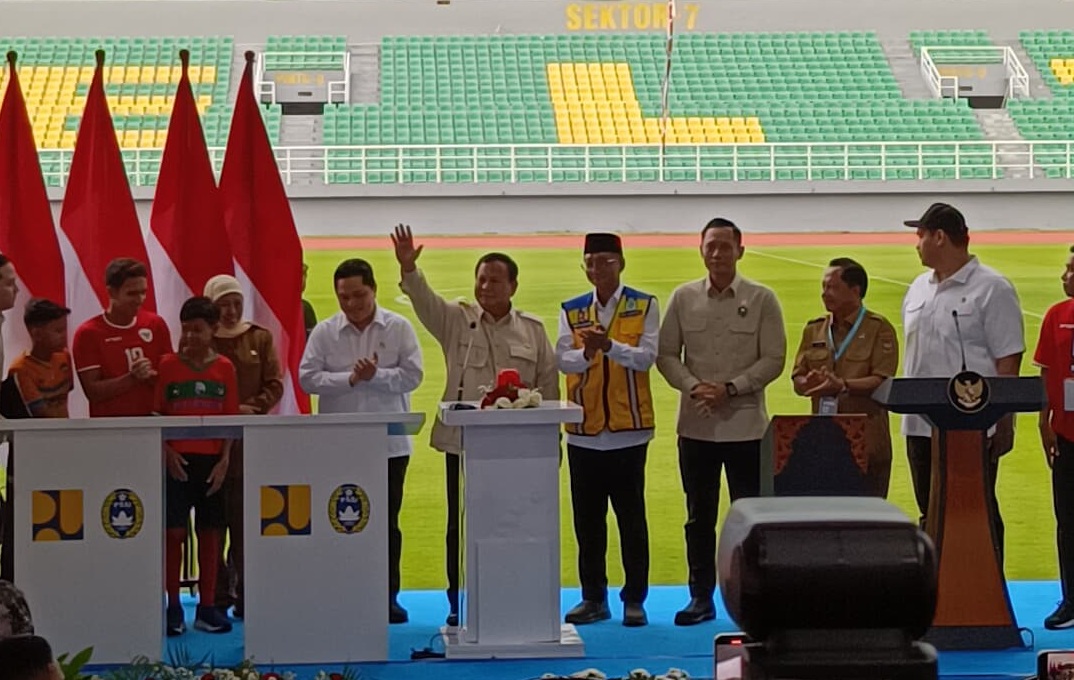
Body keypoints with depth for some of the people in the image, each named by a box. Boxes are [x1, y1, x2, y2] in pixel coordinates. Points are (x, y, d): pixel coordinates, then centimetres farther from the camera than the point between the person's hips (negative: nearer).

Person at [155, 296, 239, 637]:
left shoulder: (224, 368, 5)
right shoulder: (168, 365, 1)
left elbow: (230, 418, 6)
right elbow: (156, 414, 2)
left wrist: (224, 459, -4)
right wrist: (166, 451, -11)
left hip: (211, 461, 2)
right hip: (177, 460, -1)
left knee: (210, 532, 5)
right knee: (173, 531, -4)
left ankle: (207, 607, 12)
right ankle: (173, 607, 4)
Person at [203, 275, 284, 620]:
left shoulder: (260, 338, 10)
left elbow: (275, 385, 6)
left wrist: (253, 408, -11)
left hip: (251, 439, 1)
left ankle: (245, 594, 4)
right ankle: (217, 596, 6)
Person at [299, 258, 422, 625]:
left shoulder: (399, 328, 2)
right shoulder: (324, 332, 3)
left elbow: (412, 374, -5)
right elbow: (308, 377, -5)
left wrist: (375, 376, -15)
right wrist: (350, 379, -14)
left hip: (388, 442, 0)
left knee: (387, 521, 6)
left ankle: (388, 597, 13)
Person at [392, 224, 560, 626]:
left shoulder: (533, 330, 8)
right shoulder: (456, 321, 7)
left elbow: (549, 384, 9)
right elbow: (424, 300, -10)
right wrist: (408, 269, -29)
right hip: (463, 442, 0)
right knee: (462, 525, 4)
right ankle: (459, 603, 12)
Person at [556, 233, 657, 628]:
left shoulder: (645, 307, 2)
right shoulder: (571, 311, 8)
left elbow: (646, 357, -9)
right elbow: (562, 360, -2)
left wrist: (609, 346, -25)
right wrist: (586, 353, -24)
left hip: (628, 430, -3)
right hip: (583, 432, 3)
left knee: (631, 517, 2)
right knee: (587, 519, 7)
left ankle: (635, 599, 9)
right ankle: (593, 598, 17)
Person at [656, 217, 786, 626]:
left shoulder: (761, 300, -1)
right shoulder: (683, 298, 5)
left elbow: (773, 359, -3)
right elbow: (666, 354, 6)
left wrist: (730, 388, -14)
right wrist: (694, 387, -11)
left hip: (746, 425, -2)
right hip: (696, 425, 2)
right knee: (699, 516, 8)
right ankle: (701, 597, 15)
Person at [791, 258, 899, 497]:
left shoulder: (879, 329, 0)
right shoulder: (814, 330, 15)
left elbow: (882, 381, -11)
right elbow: (798, 380, 12)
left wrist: (843, 386, -25)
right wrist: (810, 383, -12)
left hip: (865, 443, -4)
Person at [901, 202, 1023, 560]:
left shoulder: (991, 289, -8)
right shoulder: (918, 289, 14)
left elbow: (1008, 360, -10)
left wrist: (1004, 423, -12)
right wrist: (906, 403, 13)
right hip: (922, 425, 7)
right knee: (931, 515, 12)